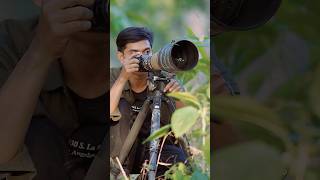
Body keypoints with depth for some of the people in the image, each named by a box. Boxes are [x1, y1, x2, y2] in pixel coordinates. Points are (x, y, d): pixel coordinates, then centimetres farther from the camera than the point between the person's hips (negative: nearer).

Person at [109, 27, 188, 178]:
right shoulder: (114, 77, -9)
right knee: (121, 107, -22)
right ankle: (119, 172, -16)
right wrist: (123, 78, -38)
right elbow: (109, 113, -28)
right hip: (122, 149, 2)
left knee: (178, 159, -32)